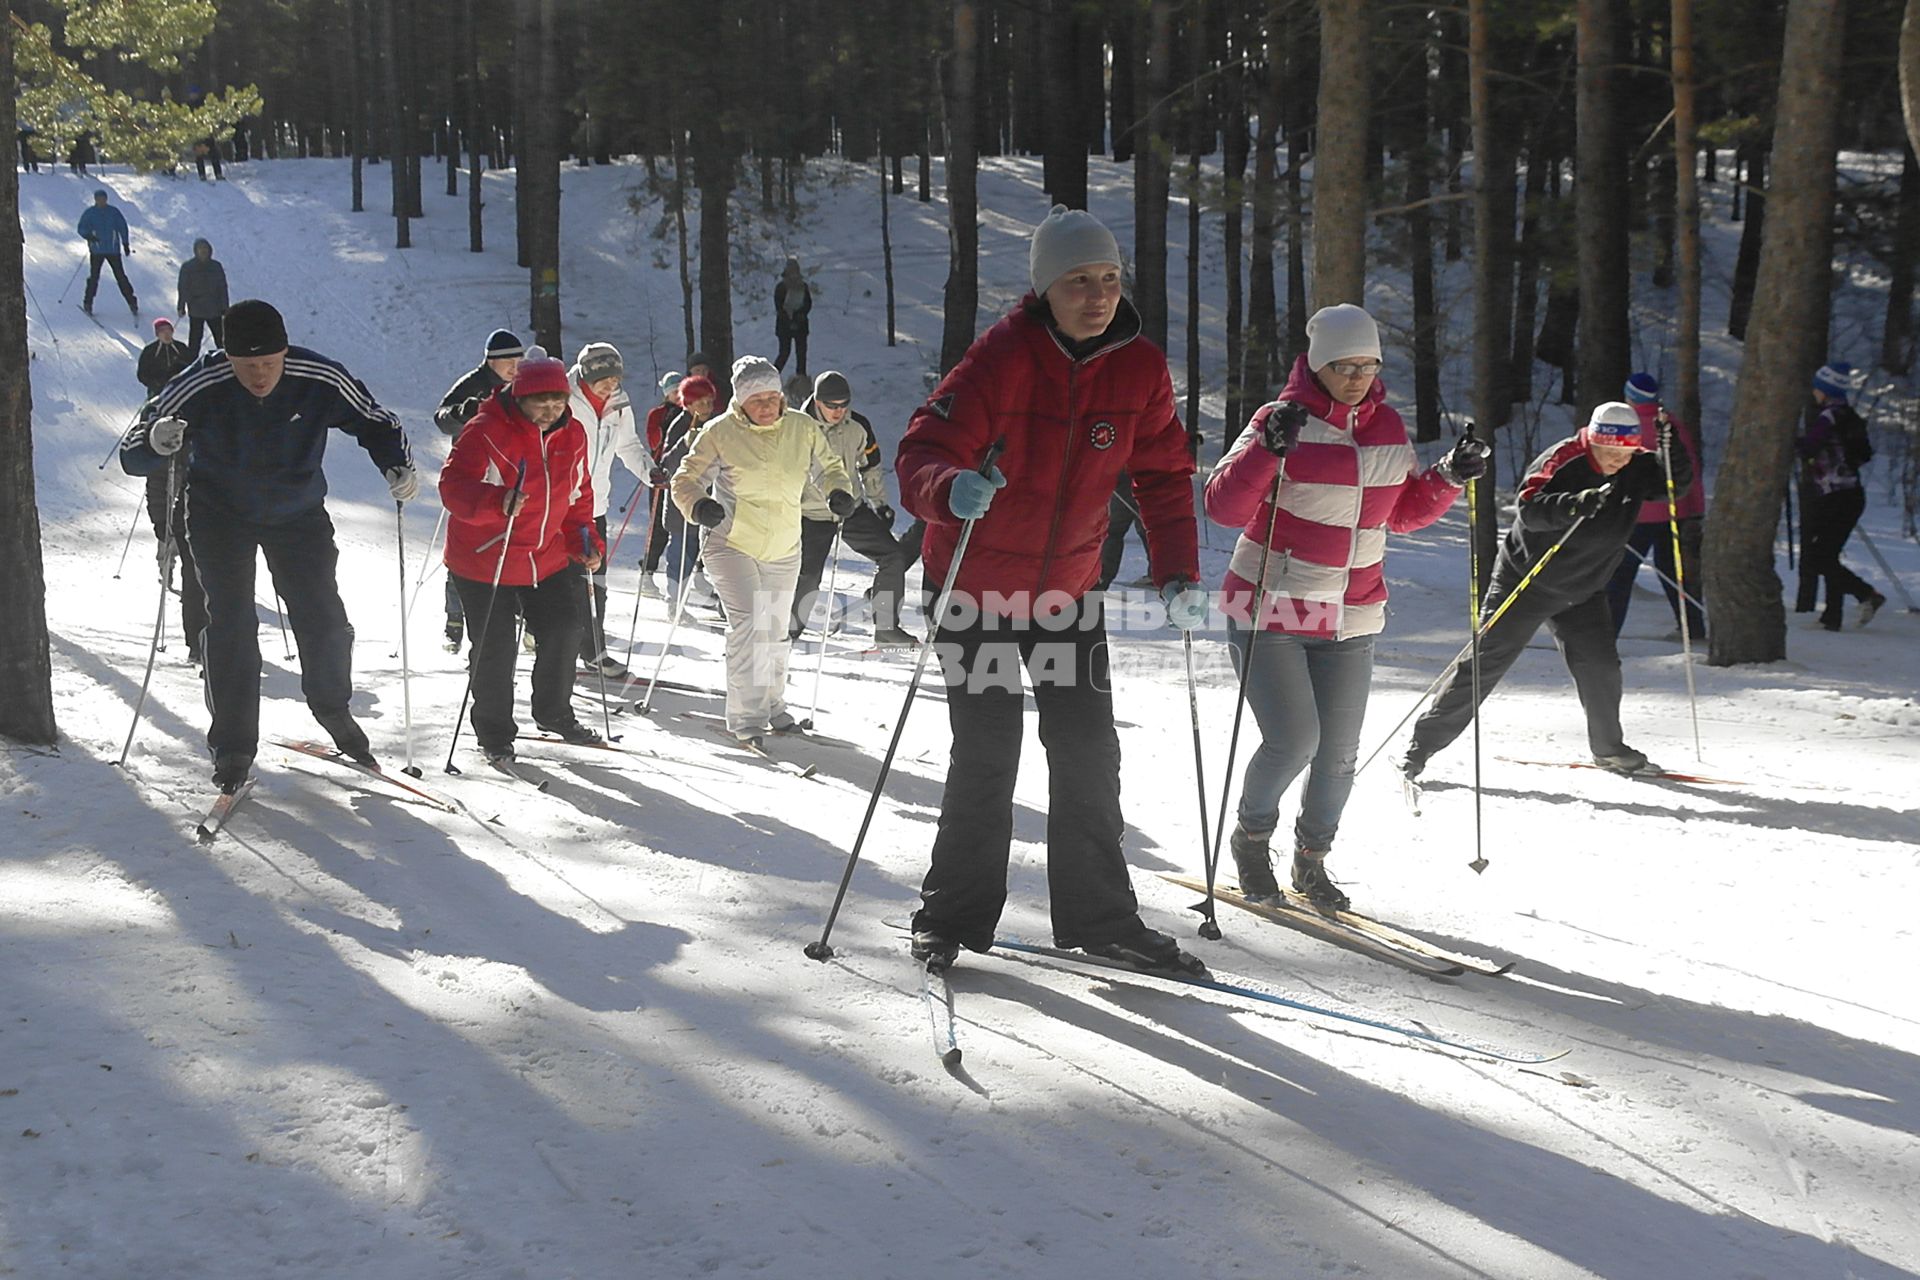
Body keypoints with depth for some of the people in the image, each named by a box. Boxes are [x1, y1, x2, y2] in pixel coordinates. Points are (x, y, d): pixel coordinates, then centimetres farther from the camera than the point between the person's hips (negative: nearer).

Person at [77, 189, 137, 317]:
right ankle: (88, 303, 6)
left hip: (113, 250, 0)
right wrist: (88, 235, -20)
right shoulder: (89, 213, 0)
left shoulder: (113, 212, 2)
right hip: (96, 251, 0)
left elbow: (122, 227, 10)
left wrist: (125, 244, 10)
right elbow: (81, 228, 0)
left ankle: (131, 301, 6)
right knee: (94, 277, -4)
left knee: (120, 276, -1)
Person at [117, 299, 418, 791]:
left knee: (324, 621, 1)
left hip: (298, 514, 2)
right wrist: (157, 441, -46)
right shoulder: (198, 389, -25)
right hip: (220, 516, -1)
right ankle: (232, 745, 2)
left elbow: (374, 422, -3)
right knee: (231, 624, -10)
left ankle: (333, 710, 30)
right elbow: (133, 458, -22)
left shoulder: (321, 381, -22)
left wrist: (398, 466, -22)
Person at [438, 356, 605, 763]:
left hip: (547, 558, 6)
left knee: (565, 630, 10)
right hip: (485, 561, -6)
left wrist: (584, 542, 2)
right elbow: (453, 486, -27)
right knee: (495, 648, -1)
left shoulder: (572, 436, 1)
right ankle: (494, 732, 18)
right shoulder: (486, 432, -19)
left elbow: (577, 495, 15)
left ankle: (554, 713, 33)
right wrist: (496, 502, -45)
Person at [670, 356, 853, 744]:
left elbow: (830, 465, 12)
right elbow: (686, 479, -7)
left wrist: (839, 492, -9)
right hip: (732, 544, -4)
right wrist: (698, 506, -28)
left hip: (783, 551, 4)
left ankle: (772, 705, 33)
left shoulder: (803, 429, -3)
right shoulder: (720, 433, -12)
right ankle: (746, 716, -14)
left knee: (775, 632, 16)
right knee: (748, 623, -19)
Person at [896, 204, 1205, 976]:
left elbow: (1164, 476, 4)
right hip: (979, 586, -4)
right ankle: (956, 917, 14)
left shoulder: (1139, 368, -6)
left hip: (1071, 587, 4)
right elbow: (921, 455, -25)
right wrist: (953, 488, -48)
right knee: (986, 757, -3)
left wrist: (1178, 573, -7)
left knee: (1088, 753, 6)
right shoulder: (1001, 358, -20)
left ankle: (1100, 917, 20)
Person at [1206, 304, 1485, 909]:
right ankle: (1251, 837, 16)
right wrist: (1269, 449, -32)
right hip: (1270, 610, -5)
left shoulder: (1388, 429, 8)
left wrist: (1449, 477, 4)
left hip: (1351, 619, 5)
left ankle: (1311, 859, 29)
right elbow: (1224, 507, -18)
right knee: (1293, 740, -13)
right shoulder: (1284, 421, -10)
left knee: (1338, 754, 6)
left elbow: (1402, 512, 20)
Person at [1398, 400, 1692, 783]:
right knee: (1485, 661, -5)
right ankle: (1424, 741, 1)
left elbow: (1679, 482, -6)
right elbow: (1529, 509, -33)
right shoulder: (1560, 461, -22)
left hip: (1583, 591, 5)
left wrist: (1673, 455, -26)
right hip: (1526, 579, -5)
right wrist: (1577, 504, -50)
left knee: (1600, 666, 1)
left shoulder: (1636, 469, -4)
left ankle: (1608, 749, 23)